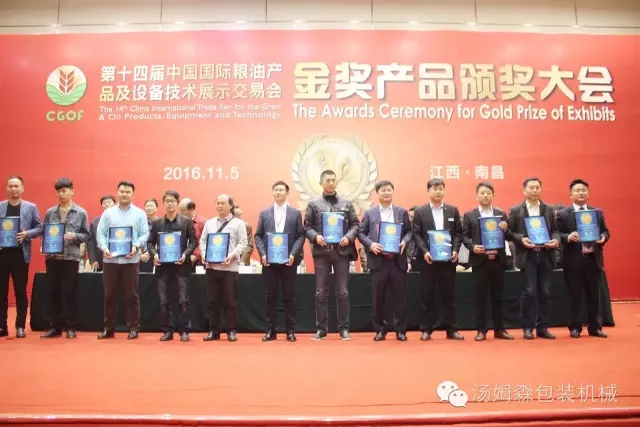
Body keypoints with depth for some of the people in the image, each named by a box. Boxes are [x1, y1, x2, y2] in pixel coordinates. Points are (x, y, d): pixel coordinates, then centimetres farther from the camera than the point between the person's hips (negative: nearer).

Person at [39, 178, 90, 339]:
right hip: (52, 257, 3)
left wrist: (74, 236, -18)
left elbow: (86, 235, 1)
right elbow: (43, 232, 11)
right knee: (53, 292, 9)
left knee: (69, 293, 2)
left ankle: (71, 327, 11)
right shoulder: (50, 212, 8)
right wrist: (43, 246, -6)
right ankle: (55, 326, 18)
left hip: (71, 258, -3)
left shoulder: (81, 213, 1)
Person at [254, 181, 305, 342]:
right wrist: (262, 254, -8)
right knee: (271, 296, 5)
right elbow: (258, 236, 7)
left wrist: (293, 254, -12)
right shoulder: (264, 213, 10)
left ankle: (290, 330, 11)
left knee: (289, 296, 3)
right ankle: (271, 330, 12)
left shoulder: (295, 213, 6)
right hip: (269, 260, 1)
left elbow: (301, 236, 1)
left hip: (289, 260, -1)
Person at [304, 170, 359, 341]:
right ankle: (321, 329, 14)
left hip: (342, 251, 1)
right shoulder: (313, 204, 7)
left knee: (342, 292, 5)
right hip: (321, 251, 0)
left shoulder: (347, 203, 9)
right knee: (321, 292, 5)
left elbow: (355, 224, 7)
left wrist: (349, 237, -10)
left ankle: (344, 328, 14)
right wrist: (315, 236, -14)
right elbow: (307, 226, 4)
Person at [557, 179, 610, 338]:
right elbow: (557, 235, -5)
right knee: (575, 296, 4)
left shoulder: (598, 212, 11)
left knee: (594, 295, 9)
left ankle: (595, 327, 21)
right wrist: (568, 237, -24)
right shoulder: (563, 214, 0)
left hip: (593, 259, 3)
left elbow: (606, 232, 11)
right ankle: (575, 328, 15)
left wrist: (603, 238, -10)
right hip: (573, 260, -3)